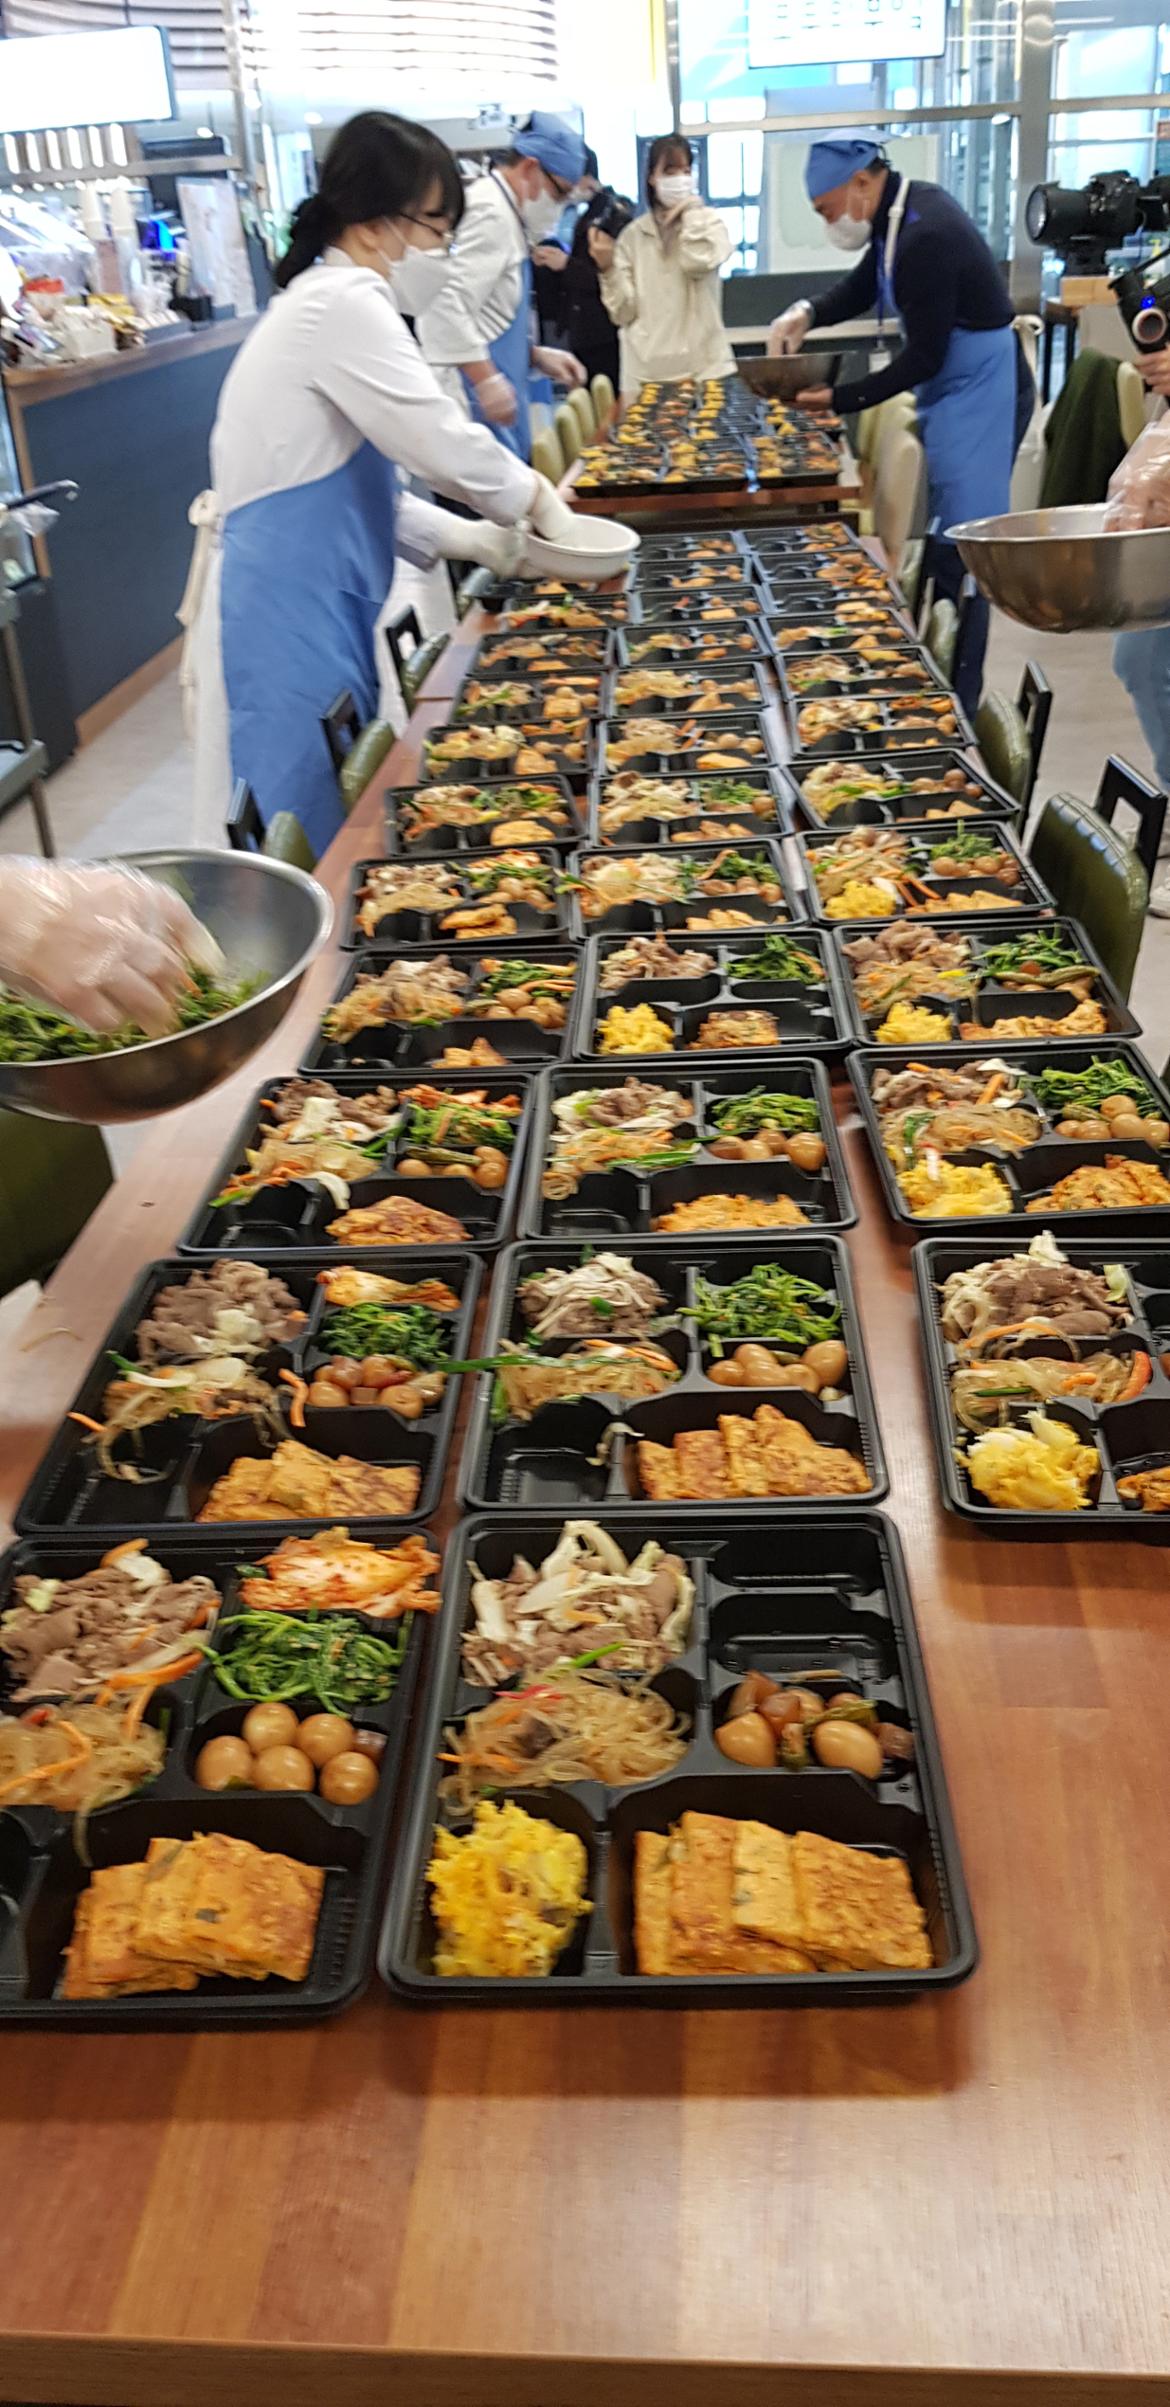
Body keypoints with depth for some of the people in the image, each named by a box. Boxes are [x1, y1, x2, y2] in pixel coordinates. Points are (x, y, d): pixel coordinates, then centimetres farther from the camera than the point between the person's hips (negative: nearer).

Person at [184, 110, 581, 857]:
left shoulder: (328, 305, 19)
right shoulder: (343, 304, -14)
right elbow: (441, 440, -16)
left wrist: (464, 538, 12)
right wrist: (535, 496, 1)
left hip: (309, 609, 10)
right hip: (285, 614, -10)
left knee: (337, 819, 14)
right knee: (308, 830, -5)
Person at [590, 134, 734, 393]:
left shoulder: (709, 222, 7)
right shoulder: (633, 235, 10)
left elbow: (698, 262, -16)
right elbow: (623, 312, 5)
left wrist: (691, 207, -3)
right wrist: (608, 268, -10)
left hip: (704, 368, -1)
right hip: (645, 373, 1)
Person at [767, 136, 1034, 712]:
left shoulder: (925, 238, -25)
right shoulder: (905, 207, 5)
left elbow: (924, 357, -23)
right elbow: (862, 285, 18)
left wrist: (839, 398, -20)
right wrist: (807, 313, -1)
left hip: (977, 395, -10)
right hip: (949, 390, 10)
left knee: (960, 554, -9)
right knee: (939, 543, 14)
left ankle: (956, 706, -5)